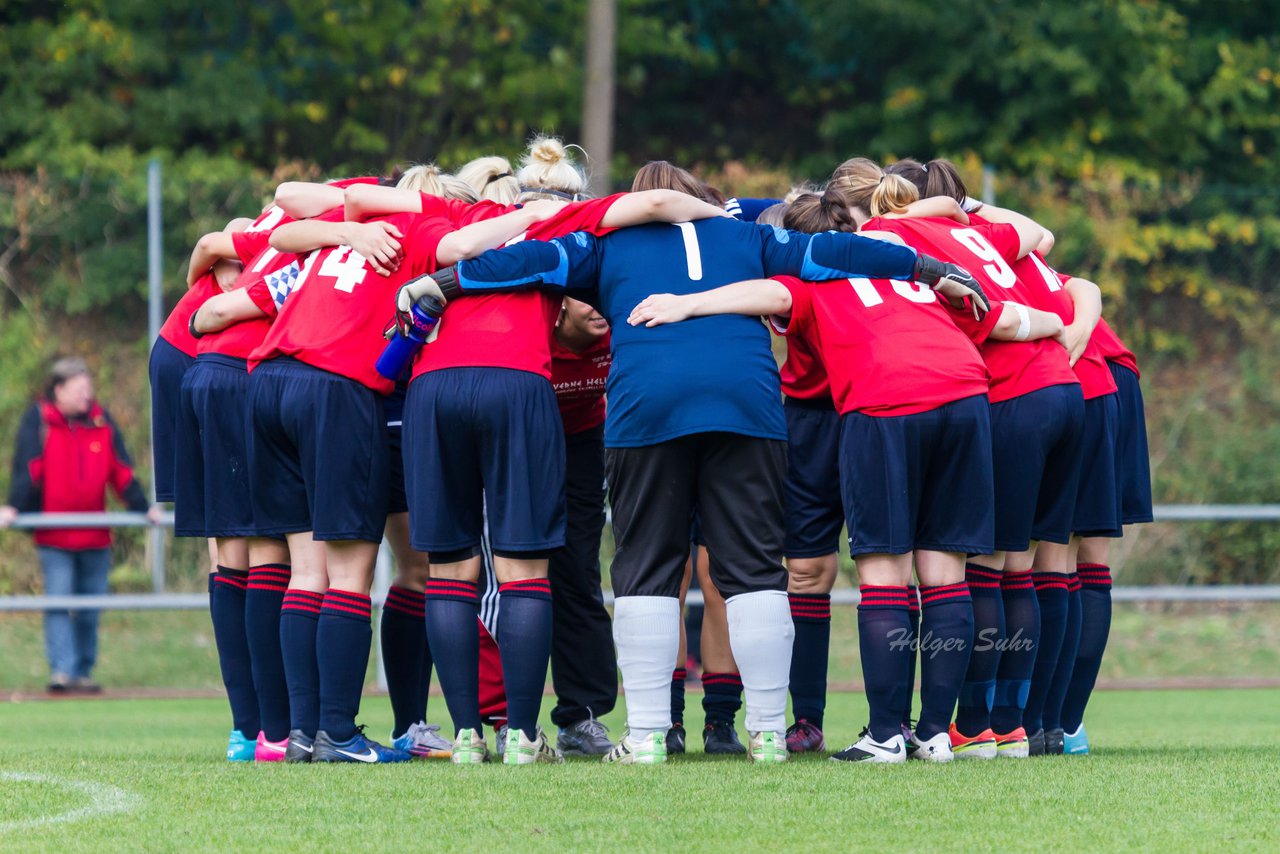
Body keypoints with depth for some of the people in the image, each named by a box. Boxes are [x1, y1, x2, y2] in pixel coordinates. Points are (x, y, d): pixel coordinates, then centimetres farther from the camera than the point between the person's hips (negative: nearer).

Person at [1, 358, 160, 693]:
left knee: (91, 607, 7)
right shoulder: (38, 420, -1)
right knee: (58, 601, -11)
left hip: (94, 536, 4)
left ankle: (82, 672, 15)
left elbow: (121, 471, 10)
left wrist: (143, 508, 6)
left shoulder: (101, 421, 9)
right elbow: (27, 468, -9)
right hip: (54, 536, -4)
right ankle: (61, 671, -15)